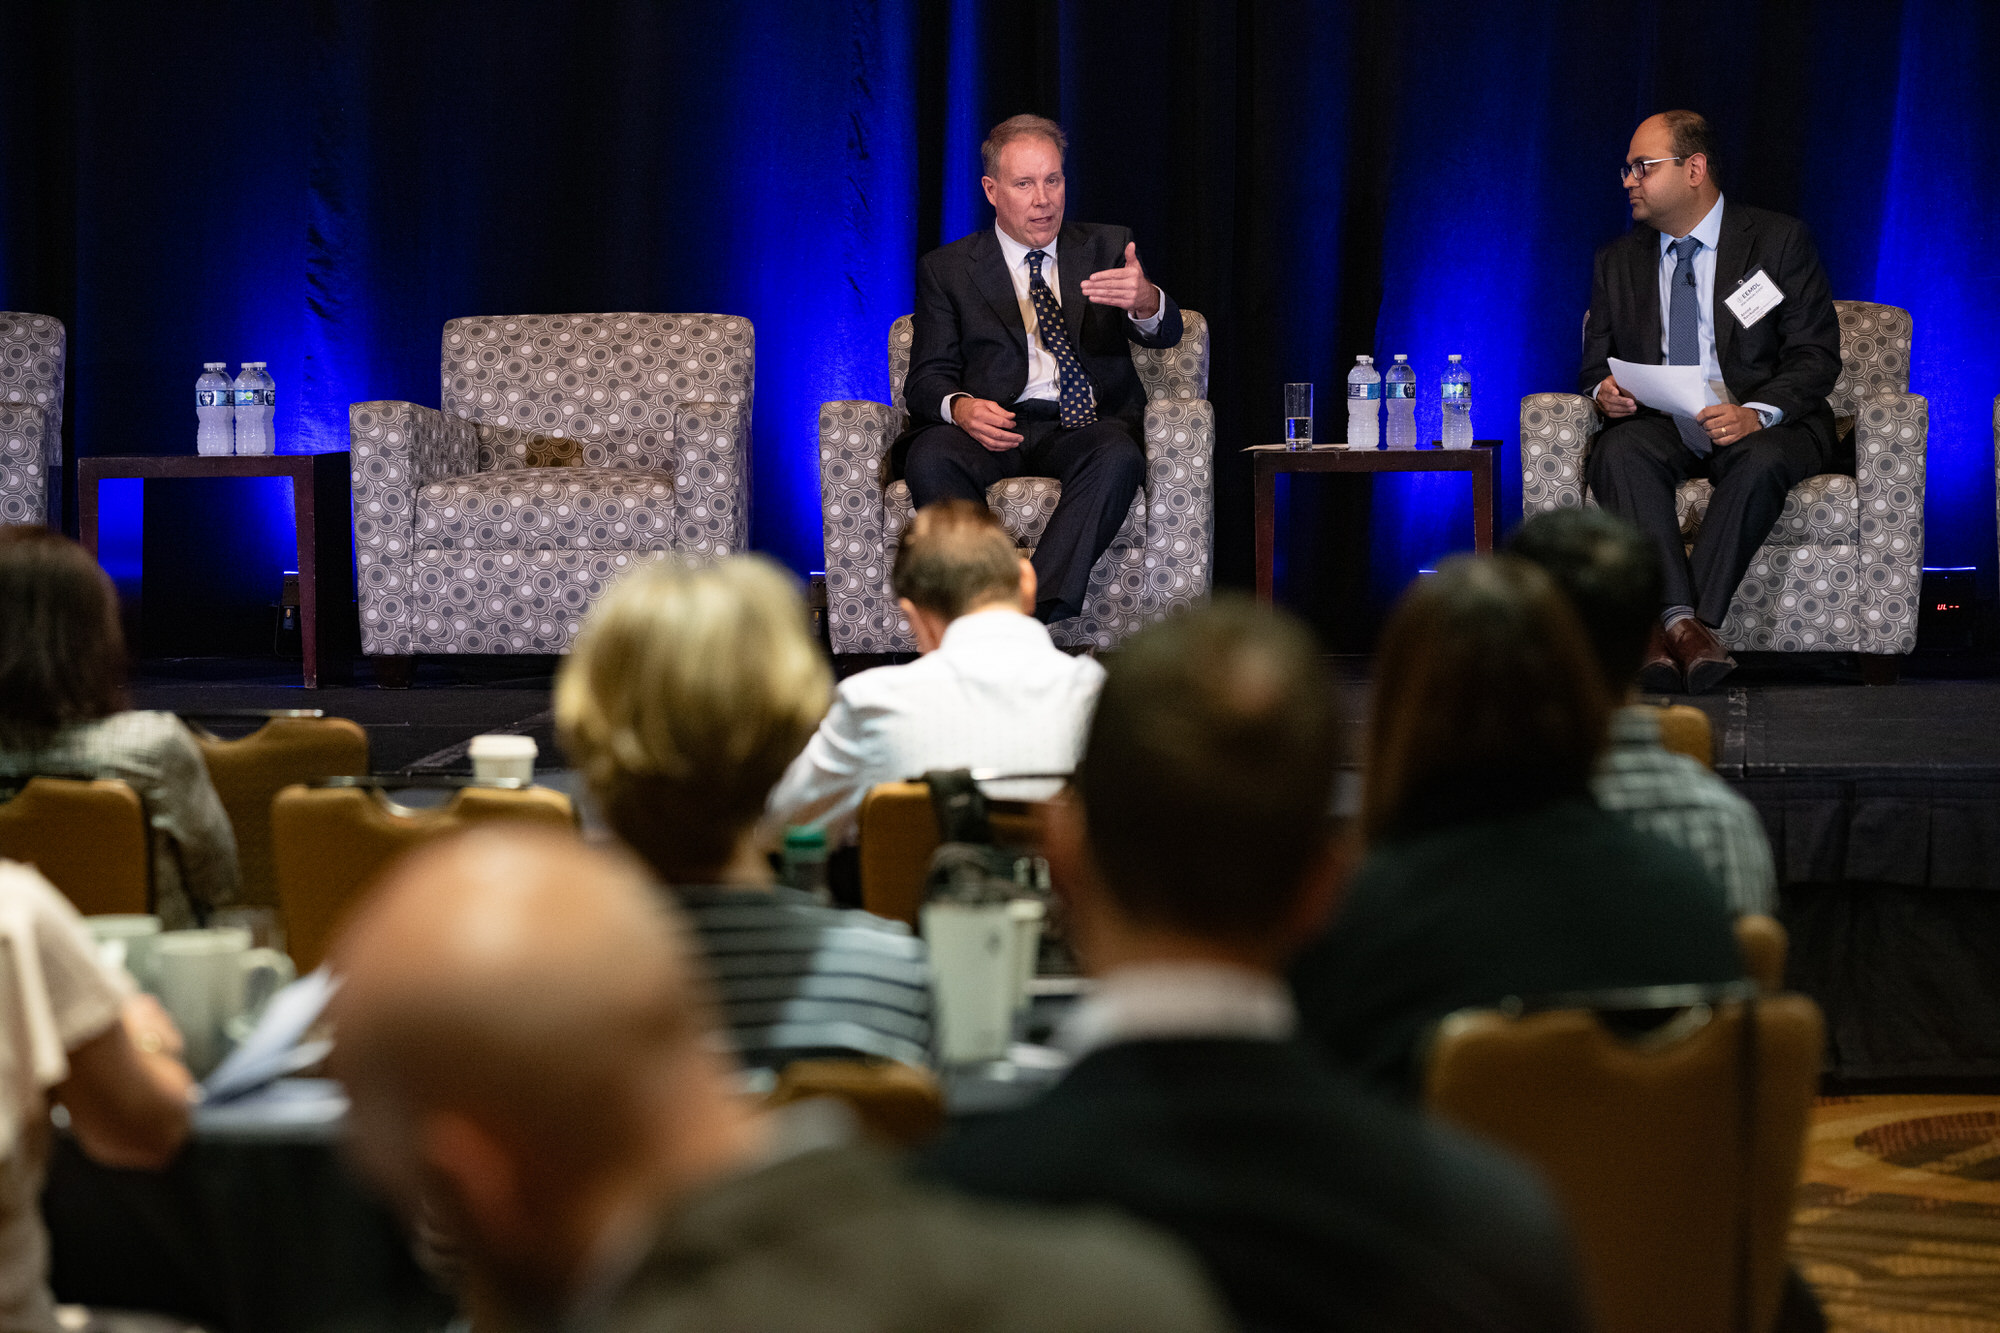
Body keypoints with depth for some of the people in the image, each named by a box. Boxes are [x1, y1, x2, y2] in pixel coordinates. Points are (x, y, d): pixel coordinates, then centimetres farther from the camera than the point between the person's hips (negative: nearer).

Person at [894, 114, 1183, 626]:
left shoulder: (1107, 248, 15)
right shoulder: (946, 268, 15)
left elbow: (1165, 334, 0)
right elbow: (927, 378, 8)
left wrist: (1145, 301, -27)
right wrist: (960, 407, -19)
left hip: (1088, 428, 0)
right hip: (993, 426, 0)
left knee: (1118, 458, -36)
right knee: (931, 457, -34)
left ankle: (1037, 610, -44)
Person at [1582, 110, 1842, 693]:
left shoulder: (1778, 240, 3)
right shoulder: (1618, 261, 15)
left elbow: (1817, 355, -4)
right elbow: (1597, 361, 18)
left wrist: (1758, 413, -24)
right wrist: (1604, 390, -9)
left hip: (1759, 427, -2)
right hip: (1661, 426, 3)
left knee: (1761, 461, -38)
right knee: (1621, 452, -33)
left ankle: (1679, 628, -43)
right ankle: (1682, 624, -45)